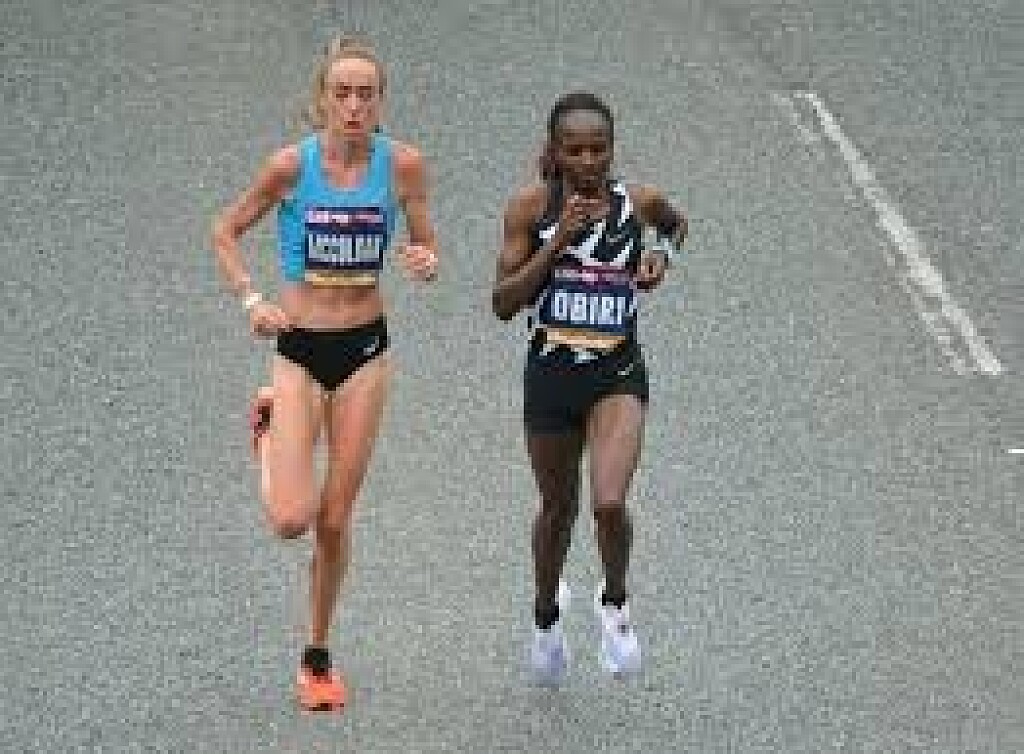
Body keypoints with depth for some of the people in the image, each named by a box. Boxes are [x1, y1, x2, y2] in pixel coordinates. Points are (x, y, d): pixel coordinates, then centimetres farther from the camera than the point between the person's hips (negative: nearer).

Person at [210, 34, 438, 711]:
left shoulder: (402, 164, -7)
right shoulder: (293, 164, -10)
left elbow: (427, 249, 4)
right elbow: (226, 231, 3)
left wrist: (427, 263, -19)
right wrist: (251, 299, -11)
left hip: (365, 349, 1)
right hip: (300, 347, -1)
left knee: (335, 519, 5)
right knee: (292, 520, -12)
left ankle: (319, 656, 24)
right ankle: (267, 423, 21)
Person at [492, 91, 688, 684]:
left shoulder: (638, 202, -5)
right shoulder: (531, 207, -9)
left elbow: (676, 223, 21)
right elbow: (504, 302, -11)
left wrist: (661, 255, -1)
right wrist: (557, 241, -21)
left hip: (618, 374, -1)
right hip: (552, 372, 1)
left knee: (610, 502, -21)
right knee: (559, 509, 17)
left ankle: (615, 605, 8)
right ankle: (547, 615, 45)